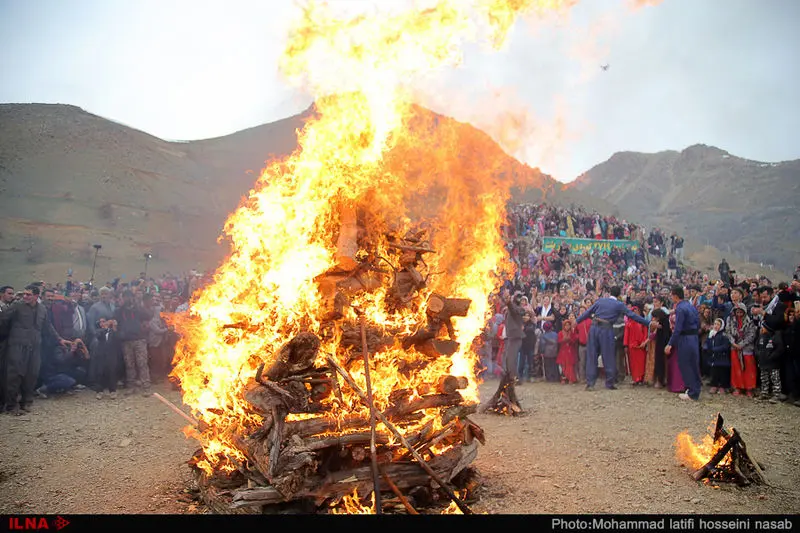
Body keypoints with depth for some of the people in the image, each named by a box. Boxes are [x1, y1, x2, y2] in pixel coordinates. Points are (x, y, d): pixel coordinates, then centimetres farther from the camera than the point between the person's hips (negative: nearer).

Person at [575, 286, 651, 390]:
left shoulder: (600, 301, 11)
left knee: (592, 356, 6)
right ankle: (610, 383, 13)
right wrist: (648, 323, 4)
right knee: (609, 358, 8)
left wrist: (577, 321, 26)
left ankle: (590, 383, 6)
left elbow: (587, 312, 15)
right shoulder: (619, 305, 2)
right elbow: (632, 315, 0)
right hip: (606, 330, -3)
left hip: (594, 328, 3)